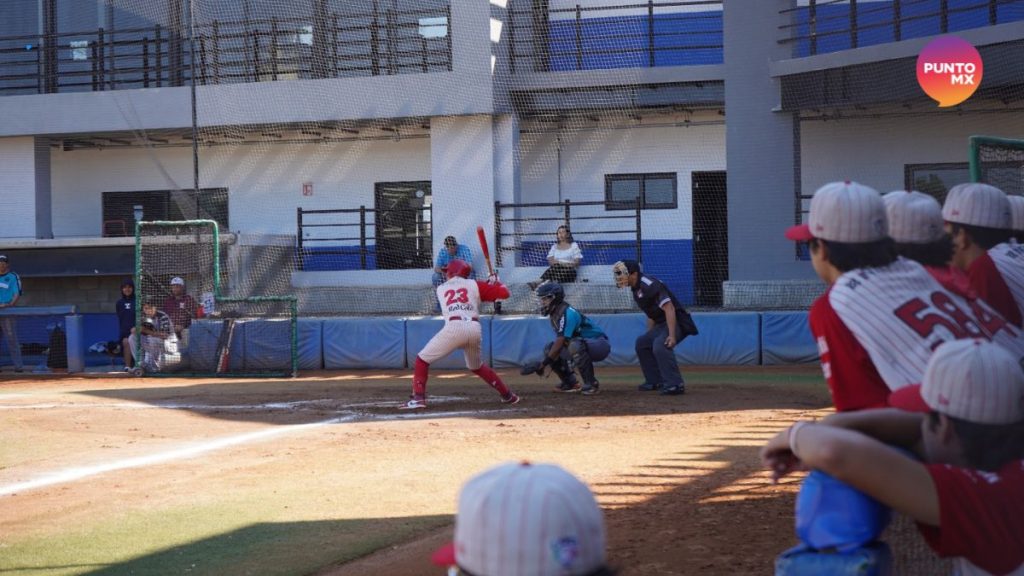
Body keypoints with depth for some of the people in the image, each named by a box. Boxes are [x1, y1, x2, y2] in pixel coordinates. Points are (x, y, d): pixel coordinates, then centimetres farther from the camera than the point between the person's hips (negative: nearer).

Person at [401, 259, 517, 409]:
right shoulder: (474, 285, 17)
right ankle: (508, 395, 28)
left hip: (454, 328, -3)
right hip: (474, 329, 3)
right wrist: (495, 282, 33)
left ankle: (418, 398, -7)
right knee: (476, 366, 28)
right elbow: (504, 293, 12)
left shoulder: (441, 289, 22)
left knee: (422, 359, 9)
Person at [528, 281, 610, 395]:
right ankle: (570, 382, 8)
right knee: (549, 348, 3)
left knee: (574, 345, -38)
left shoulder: (567, 313, -24)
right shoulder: (554, 314, 5)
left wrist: (544, 363, -26)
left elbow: (560, 342, -28)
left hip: (600, 344, -9)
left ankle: (591, 383, -27)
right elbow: (560, 342, 10)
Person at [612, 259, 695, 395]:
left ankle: (675, 384, -28)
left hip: (677, 322, -11)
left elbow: (669, 309, -28)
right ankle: (655, 381, 23)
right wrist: (649, 335, 20)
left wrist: (672, 335, -34)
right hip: (661, 324, 11)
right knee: (642, 343, 17)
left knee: (660, 345, -31)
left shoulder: (650, 285, -21)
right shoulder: (636, 289, 9)